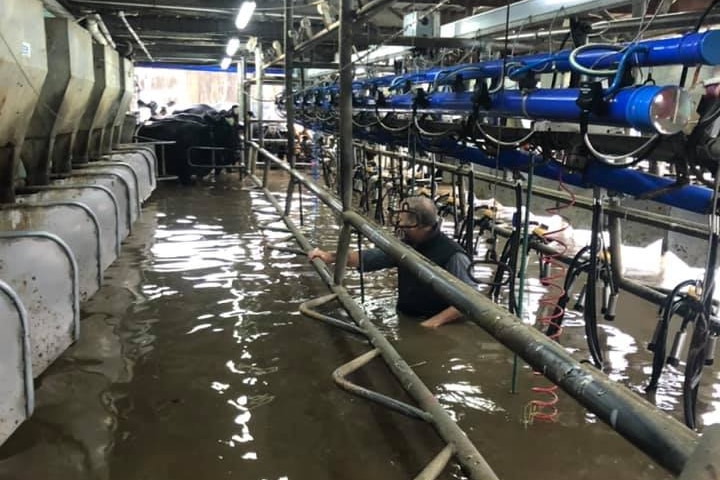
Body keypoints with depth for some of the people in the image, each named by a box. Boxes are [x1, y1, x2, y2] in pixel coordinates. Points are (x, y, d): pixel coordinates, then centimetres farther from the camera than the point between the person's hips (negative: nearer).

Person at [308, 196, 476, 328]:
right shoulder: (405, 246, 3)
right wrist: (331, 256, -2)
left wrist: (436, 321, -21)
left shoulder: (452, 256, -18)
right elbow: (368, 258, 9)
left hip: (439, 332, -5)